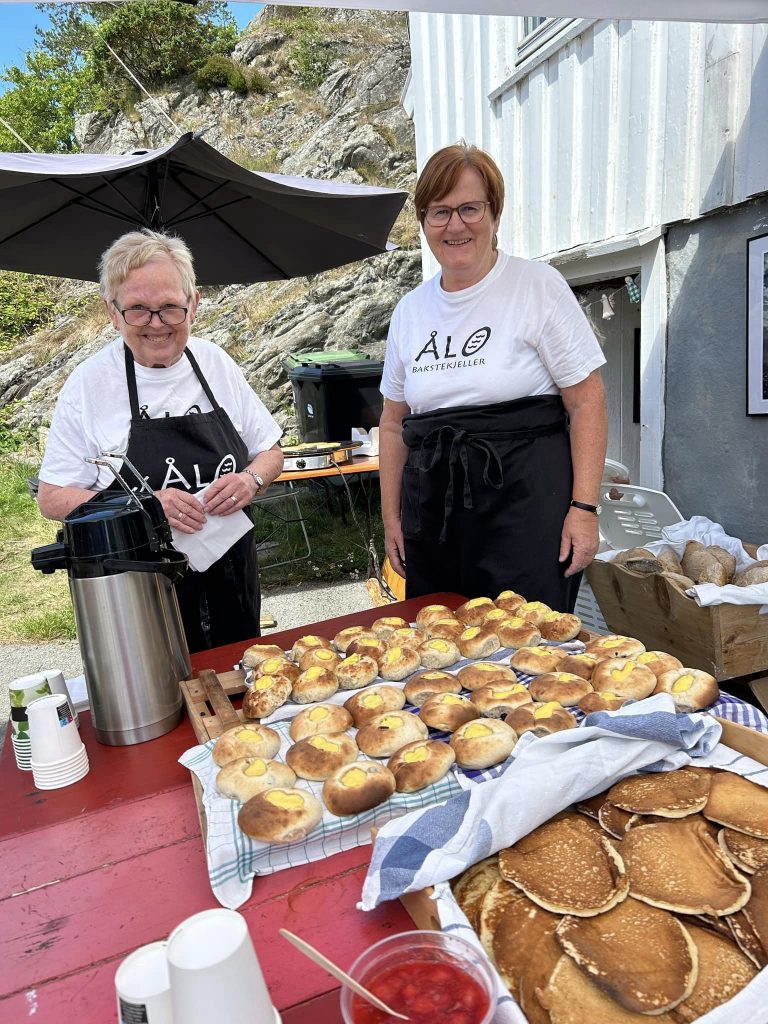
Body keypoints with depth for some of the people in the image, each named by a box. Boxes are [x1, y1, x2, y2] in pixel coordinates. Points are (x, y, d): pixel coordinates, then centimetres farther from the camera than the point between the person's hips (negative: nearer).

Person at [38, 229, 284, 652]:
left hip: (232, 582, 3)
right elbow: (53, 497, -7)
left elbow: (269, 451, 8)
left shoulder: (215, 362, -1)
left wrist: (251, 480, -15)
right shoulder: (89, 383, -9)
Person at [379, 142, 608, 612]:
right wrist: (391, 517, 11)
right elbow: (394, 422, 14)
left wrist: (584, 508, -13)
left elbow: (587, 402, -6)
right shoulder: (410, 310, 10)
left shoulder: (539, 286, -2)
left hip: (525, 506, -4)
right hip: (432, 516, 4)